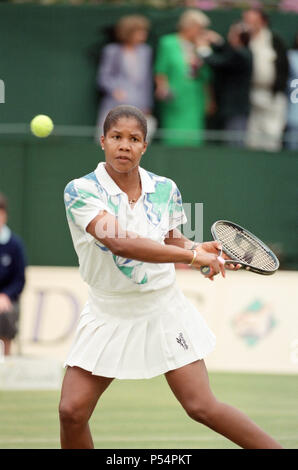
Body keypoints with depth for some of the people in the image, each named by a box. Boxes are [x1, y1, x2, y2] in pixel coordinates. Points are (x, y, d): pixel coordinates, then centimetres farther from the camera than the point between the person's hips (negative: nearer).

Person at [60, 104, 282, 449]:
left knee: (202, 407, -5)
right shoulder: (80, 191, -15)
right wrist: (191, 256, -33)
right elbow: (119, 242, -30)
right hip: (108, 314, -1)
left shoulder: (165, 189, -2)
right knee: (71, 411, -9)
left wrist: (201, 249, -8)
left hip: (164, 309, 1)